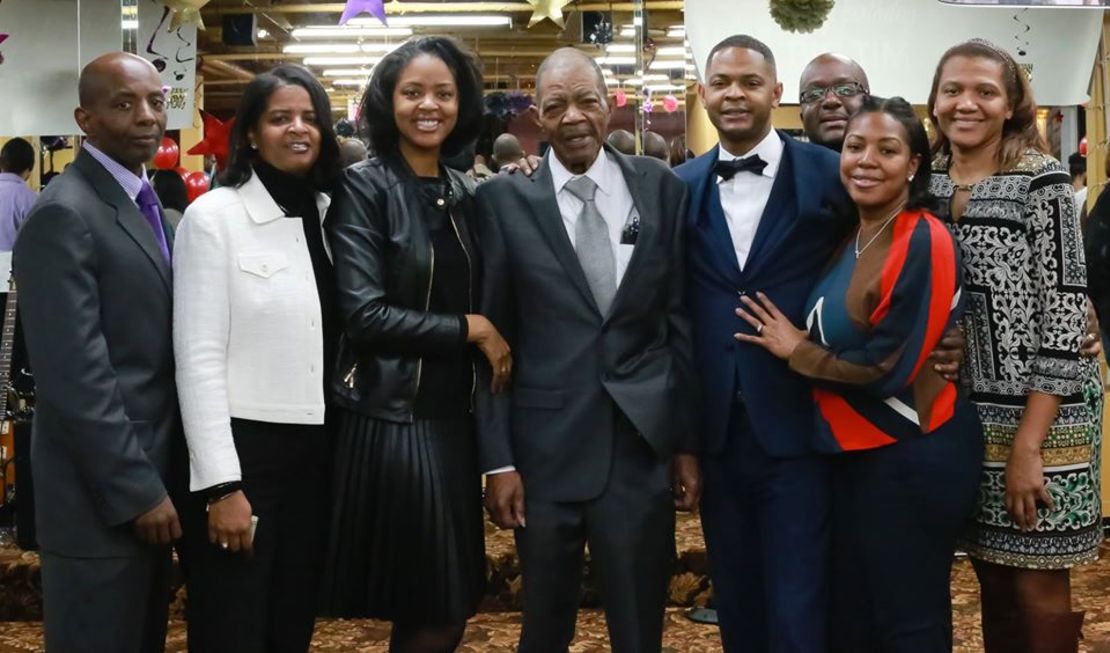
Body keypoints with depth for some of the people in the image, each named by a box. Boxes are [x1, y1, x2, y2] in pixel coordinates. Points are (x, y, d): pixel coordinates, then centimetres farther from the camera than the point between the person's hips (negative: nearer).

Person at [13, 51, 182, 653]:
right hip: (103, 496, -9)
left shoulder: (148, 207, 12)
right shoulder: (65, 215, -16)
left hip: (148, 476, 9)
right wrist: (138, 490, -19)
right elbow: (75, 376, -21)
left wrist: (156, 480, 11)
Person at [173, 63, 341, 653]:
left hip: (316, 450, 5)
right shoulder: (214, 215, -8)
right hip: (242, 449, -5)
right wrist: (222, 484, -17)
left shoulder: (330, 213, 8)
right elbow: (198, 359, -12)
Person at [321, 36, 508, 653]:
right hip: (391, 416, -6)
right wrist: (471, 329, -10)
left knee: (453, 603, 11)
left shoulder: (466, 193, 10)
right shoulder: (364, 187, -7)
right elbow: (365, 314, -15)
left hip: (454, 412, 6)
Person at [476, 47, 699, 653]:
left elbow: (682, 319, 5)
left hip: (642, 445, 1)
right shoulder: (504, 200, -2)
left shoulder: (660, 188, 2)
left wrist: (688, 440, 5)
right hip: (544, 449, 0)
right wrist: (497, 459, -5)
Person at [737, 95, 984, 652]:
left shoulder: (923, 243, -18)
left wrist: (797, 352, -11)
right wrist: (801, 346, 1)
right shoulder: (853, 240, 8)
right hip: (854, 453, 8)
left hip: (911, 460, -8)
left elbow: (889, 368, -21)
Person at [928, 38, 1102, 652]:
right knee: (991, 575, 13)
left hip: (1036, 417, -5)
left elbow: (1064, 318, -14)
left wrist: (1028, 444, -18)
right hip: (960, 414, 5)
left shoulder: (1041, 183, -11)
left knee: (1036, 584, 2)